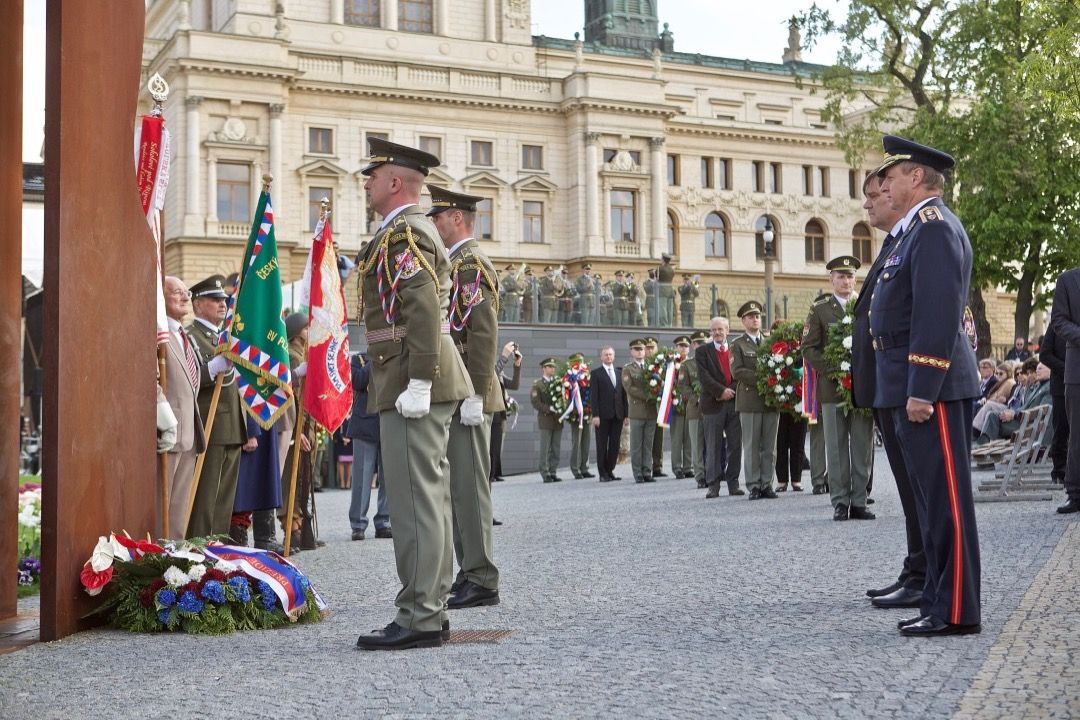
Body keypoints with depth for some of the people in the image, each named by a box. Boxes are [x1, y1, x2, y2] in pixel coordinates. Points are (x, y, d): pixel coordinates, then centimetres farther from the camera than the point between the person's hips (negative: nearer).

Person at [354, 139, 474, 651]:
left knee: (414, 500, -9)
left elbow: (425, 311, -22)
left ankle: (418, 619, -5)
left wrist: (418, 384, -24)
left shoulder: (404, 235, -12)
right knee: (427, 498, 12)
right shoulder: (411, 231, 21)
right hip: (421, 383, 11)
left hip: (411, 385, -11)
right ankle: (430, 610, 19)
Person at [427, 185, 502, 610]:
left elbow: (484, 336, -19)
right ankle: (471, 574, 18)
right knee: (459, 487, 12)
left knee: (468, 487, -8)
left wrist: (474, 396, -23)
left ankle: (482, 581, -4)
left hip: (466, 398, -10)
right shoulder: (456, 264, 21)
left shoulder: (472, 264, -11)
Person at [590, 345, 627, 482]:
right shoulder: (595, 373, 1)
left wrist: (626, 414, 8)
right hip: (603, 415, -4)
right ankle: (603, 474, 5)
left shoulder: (619, 373, 16)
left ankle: (610, 470, 13)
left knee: (615, 445, 4)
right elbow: (593, 395, -5)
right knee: (602, 445, 0)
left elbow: (623, 394, 15)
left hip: (617, 414, 4)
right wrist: (595, 415, -13)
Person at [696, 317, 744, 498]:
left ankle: (733, 483, 9)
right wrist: (721, 391, -14)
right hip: (713, 404, -2)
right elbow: (703, 376, -6)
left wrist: (731, 391, -9)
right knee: (713, 447, -1)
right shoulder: (702, 351, 6)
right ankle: (713, 485, 2)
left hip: (734, 402, 2)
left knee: (735, 446, 3)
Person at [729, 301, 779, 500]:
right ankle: (753, 486, 1)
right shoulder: (738, 345, 5)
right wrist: (760, 379, -15)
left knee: (769, 446, 4)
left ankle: (767, 484, 8)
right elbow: (737, 371, -7)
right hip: (749, 401, -3)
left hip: (771, 399, 3)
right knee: (751, 446, -2)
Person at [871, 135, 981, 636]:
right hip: (913, 388, 10)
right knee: (932, 499, 13)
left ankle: (957, 612, 0)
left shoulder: (934, 227, -13)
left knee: (946, 497, -5)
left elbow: (938, 314, -21)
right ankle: (940, 600, 20)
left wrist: (922, 389, -23)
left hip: (931, 387, -10)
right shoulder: (915, 229, 19)